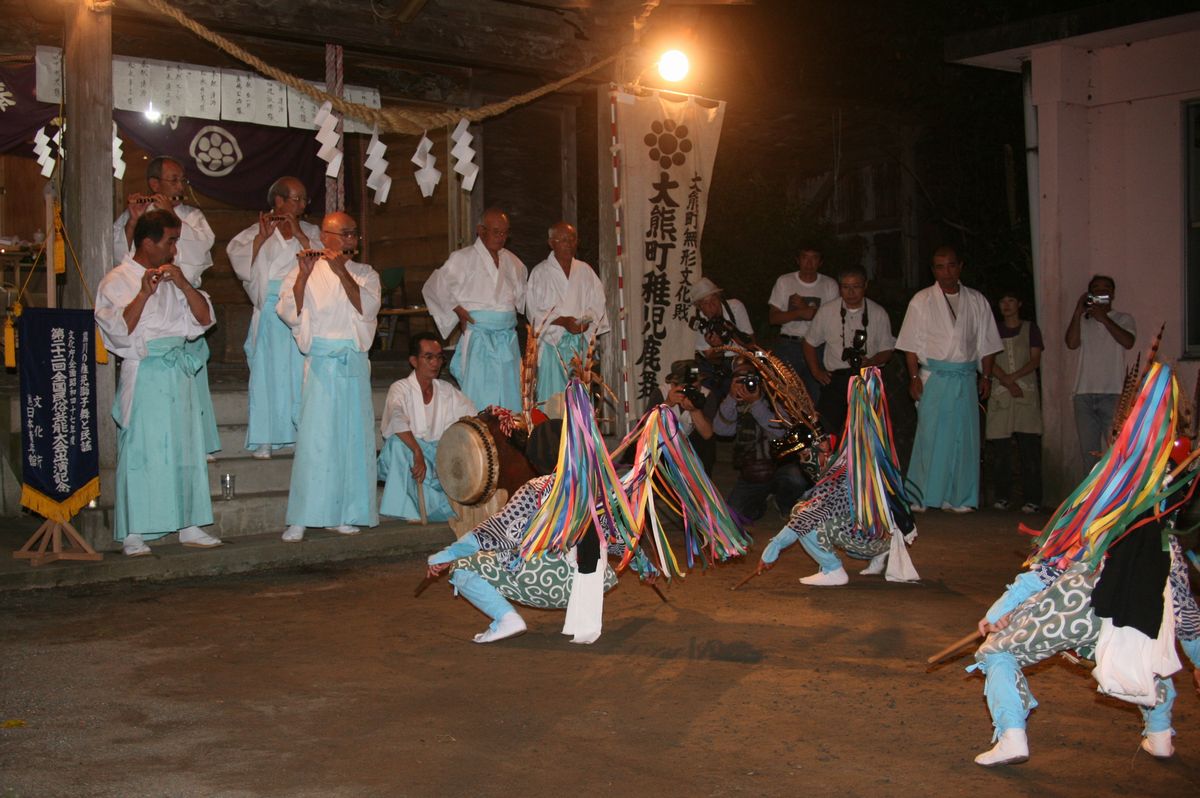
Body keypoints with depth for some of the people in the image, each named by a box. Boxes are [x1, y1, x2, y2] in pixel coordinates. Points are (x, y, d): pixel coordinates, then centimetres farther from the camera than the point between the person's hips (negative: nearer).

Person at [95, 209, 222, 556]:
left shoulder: (174, 277, 17)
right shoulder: (116, 281, 1)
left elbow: (204, 318, 8)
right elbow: (119, 331, -12)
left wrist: (184, 285, -5)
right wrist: (144, 293, -18)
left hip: (180, 371, 6)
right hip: (144, 373, -5)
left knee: (187, 448, 6)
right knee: (140, 451, -6)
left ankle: (189, 525, 13)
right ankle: (133, 533, 0)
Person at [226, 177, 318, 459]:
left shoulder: (311, 231, 14)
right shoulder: (256, 231, 8)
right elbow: (239, 259, -6)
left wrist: (298, 233, -9)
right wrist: (262, 236, -14)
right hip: (270, 310, -1)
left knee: (302, 371, 0)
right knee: (268, 371, -1)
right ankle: (264, 438, 3)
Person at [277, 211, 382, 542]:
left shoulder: (365, 273, 13)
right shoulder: (304, 272, 6)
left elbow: (367, 309, -6)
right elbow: (289, 314, -6)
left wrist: (342, 271, -13)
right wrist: (303, 275, -16)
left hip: (355, 365, 3)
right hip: (321, 364, -3)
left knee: (354, 437, 3)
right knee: (314, 438, -7)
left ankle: (343, 515, 11)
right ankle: (300, 520, -4)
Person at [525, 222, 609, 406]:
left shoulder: (585, 271, 13)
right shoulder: (540, 273, 2)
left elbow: (598, 304, 10)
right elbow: (534, 310, -4)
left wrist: (587, 321, -10)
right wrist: (561, 321, -16)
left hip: (581, 342, 3)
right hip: (552, 341, -3)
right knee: (553, 393, -8)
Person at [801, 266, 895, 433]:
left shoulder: (879, 314, 3)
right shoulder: (826, 311, 4)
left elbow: (887, 350, 8)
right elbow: (810, 343, 15)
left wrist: (870, 362, -12)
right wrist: (816, 372, 5)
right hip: (835, 379, 0)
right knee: (825, 427, -13)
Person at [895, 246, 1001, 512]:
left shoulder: (977, 301, 11)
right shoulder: (921, 301, 3)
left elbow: (986, 344, 14)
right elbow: (911, 345, 0)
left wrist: (986, 376, 6)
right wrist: (914, 377, -9)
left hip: (965, 379, 3)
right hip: (934, 378, -3)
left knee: (964, 437, 2)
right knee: (930, 435, -6)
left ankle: (958, 498, 9)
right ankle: (920, 498, 0)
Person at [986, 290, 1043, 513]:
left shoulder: (1030, 329, 12)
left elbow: (1035, 360, 2)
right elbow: (990, 362, 4)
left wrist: (1013, 376, -12)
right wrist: (1008, 383, -11)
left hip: (1026, 391, -1)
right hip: (1000, 394, 2)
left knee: (1029, 448, -8)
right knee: (999, 449, -2)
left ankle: (1032, 499, -7)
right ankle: (1002, 497, 5)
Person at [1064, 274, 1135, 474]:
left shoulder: (1123, 319, 11)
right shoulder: (1081, 320, 16)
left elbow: (1128, 342, -8)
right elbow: (1071, 343, -1)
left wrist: (1103, 318, -9)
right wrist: (1078, 312, -5)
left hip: (1113, 392, -2)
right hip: (1084, 393, 3)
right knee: (1088, 450, 4)